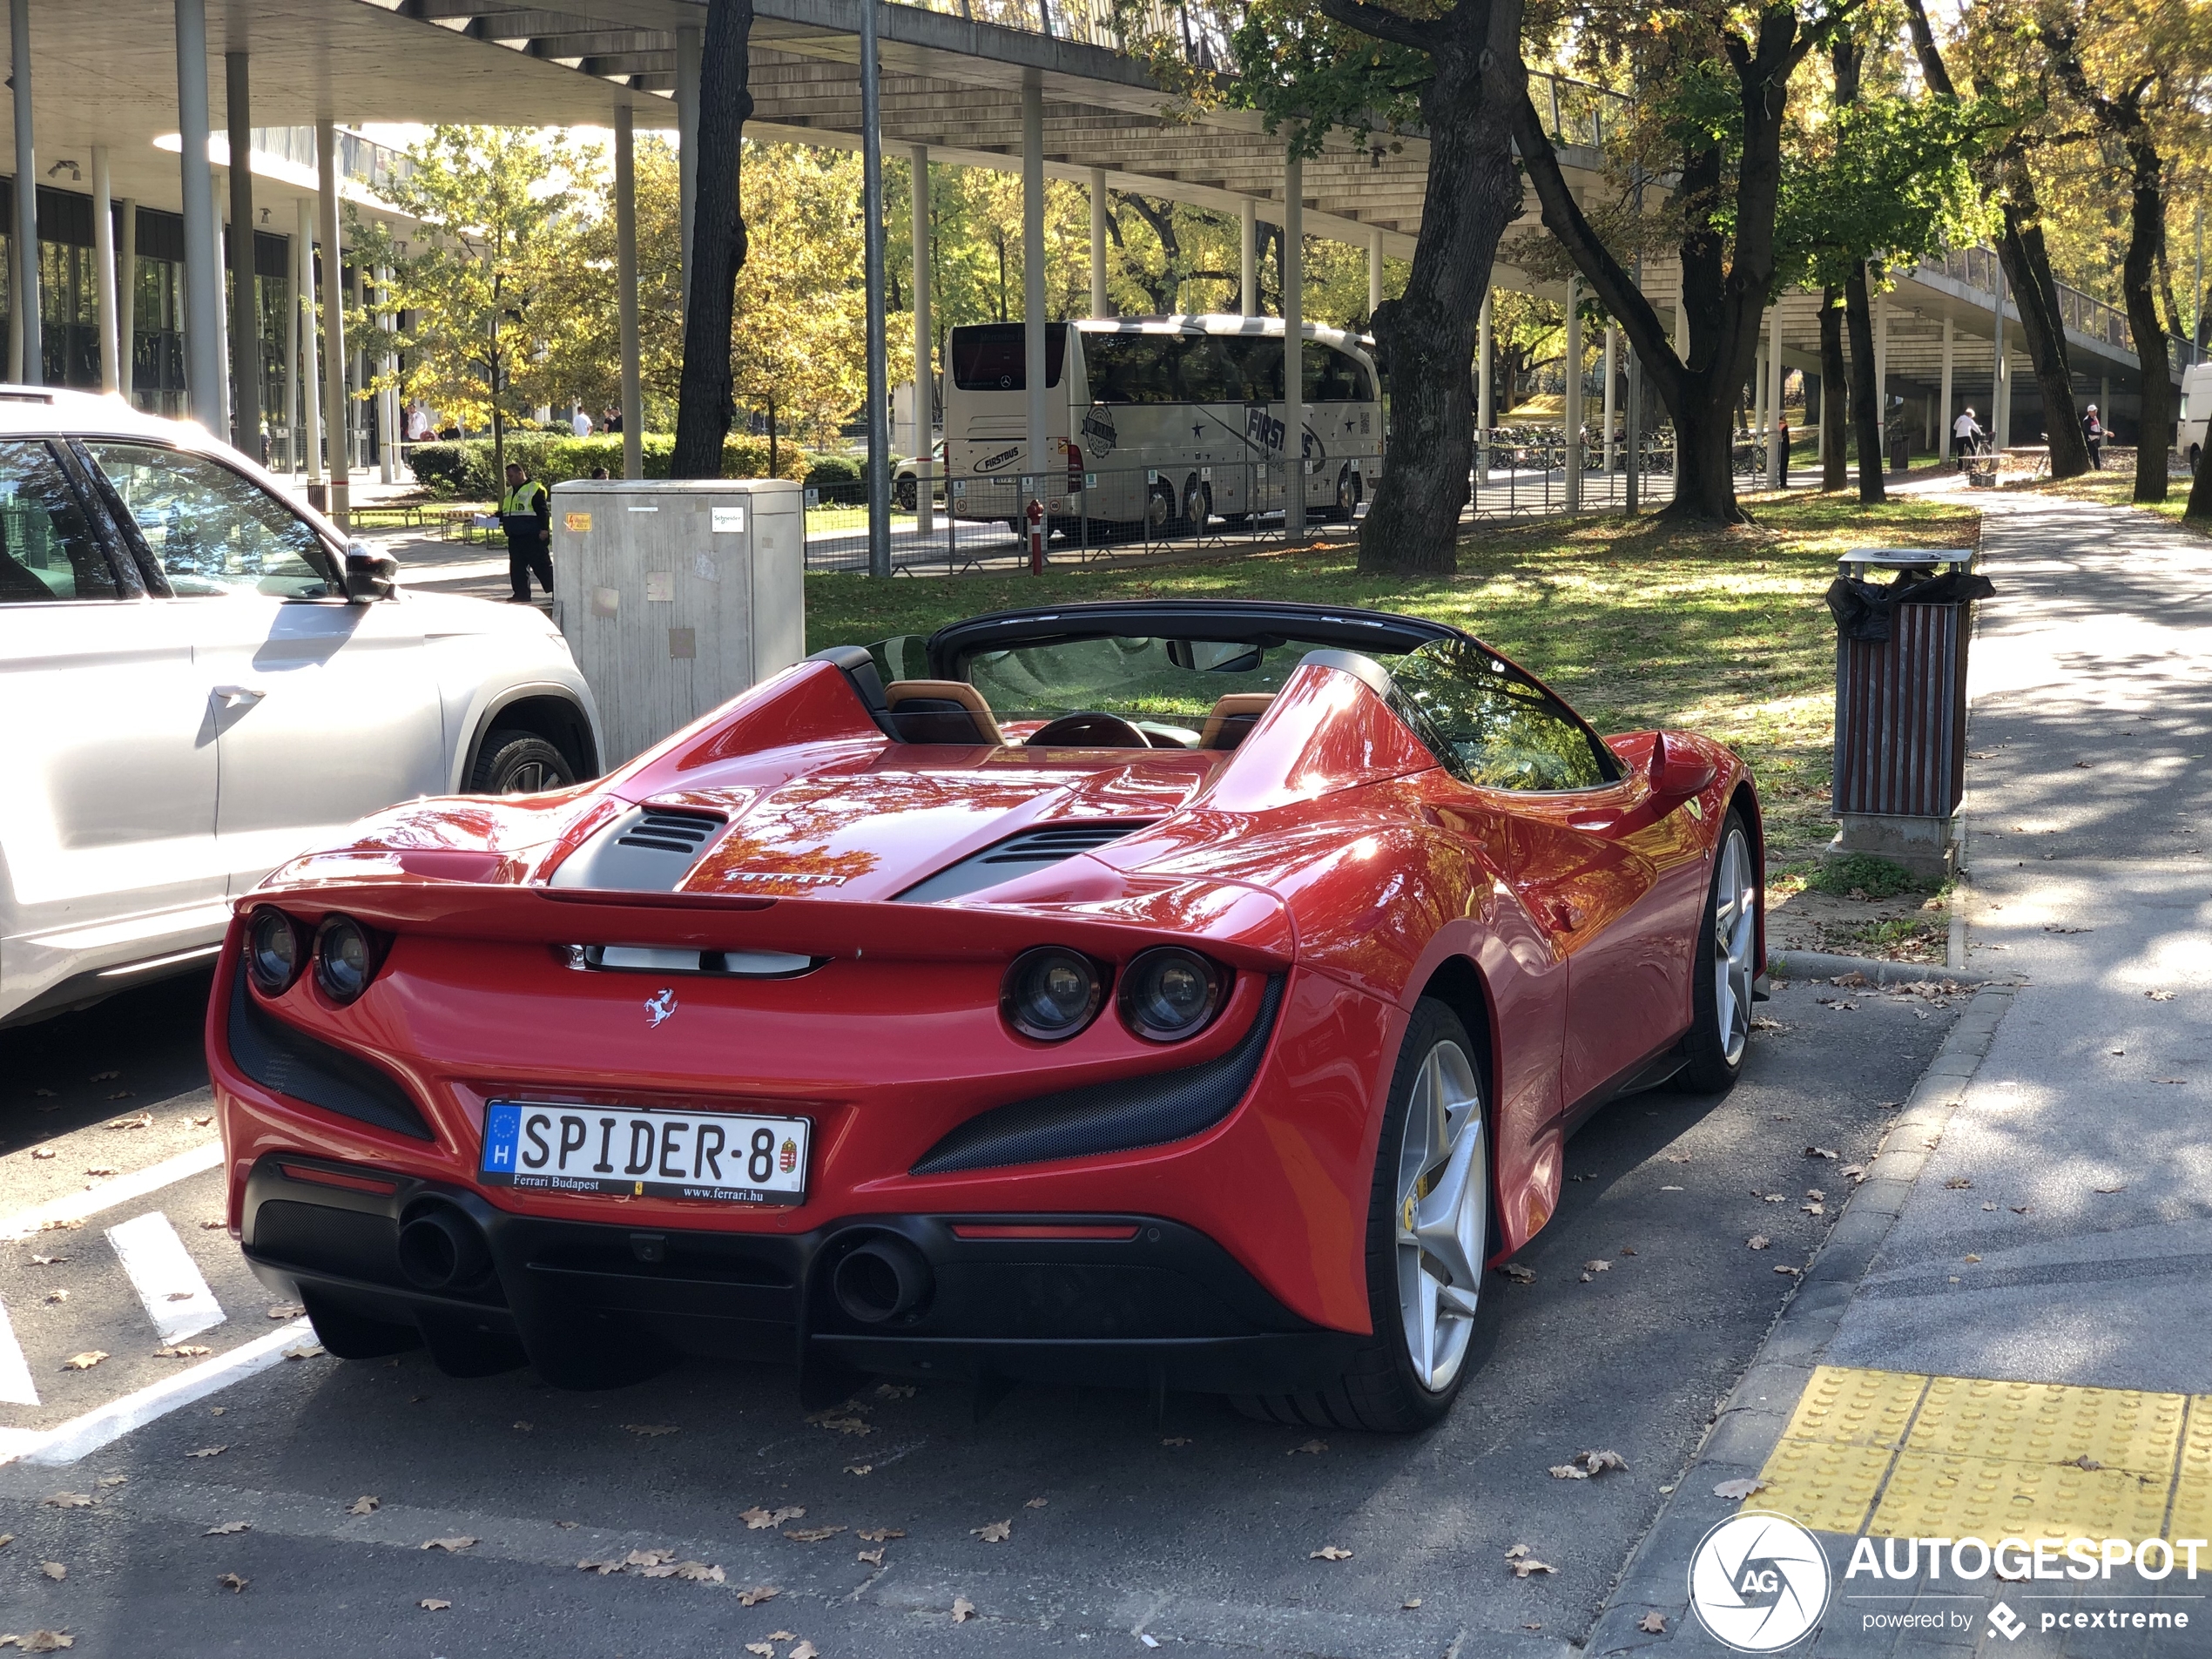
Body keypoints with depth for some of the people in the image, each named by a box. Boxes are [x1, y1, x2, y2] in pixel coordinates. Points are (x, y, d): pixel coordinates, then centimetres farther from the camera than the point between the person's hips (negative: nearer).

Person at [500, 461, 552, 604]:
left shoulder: (535, 489, -9)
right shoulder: (510, 491, 17)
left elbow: (543, 511, -14)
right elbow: (506, 512, 26)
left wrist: (544, 529, -20)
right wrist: (497, 517, 9)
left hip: (532, 537, -9)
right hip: (515, 537, 9)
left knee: (542, 565, -8)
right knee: (517, 568, 10)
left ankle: (555, 591, -4)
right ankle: (521, 593, 16)